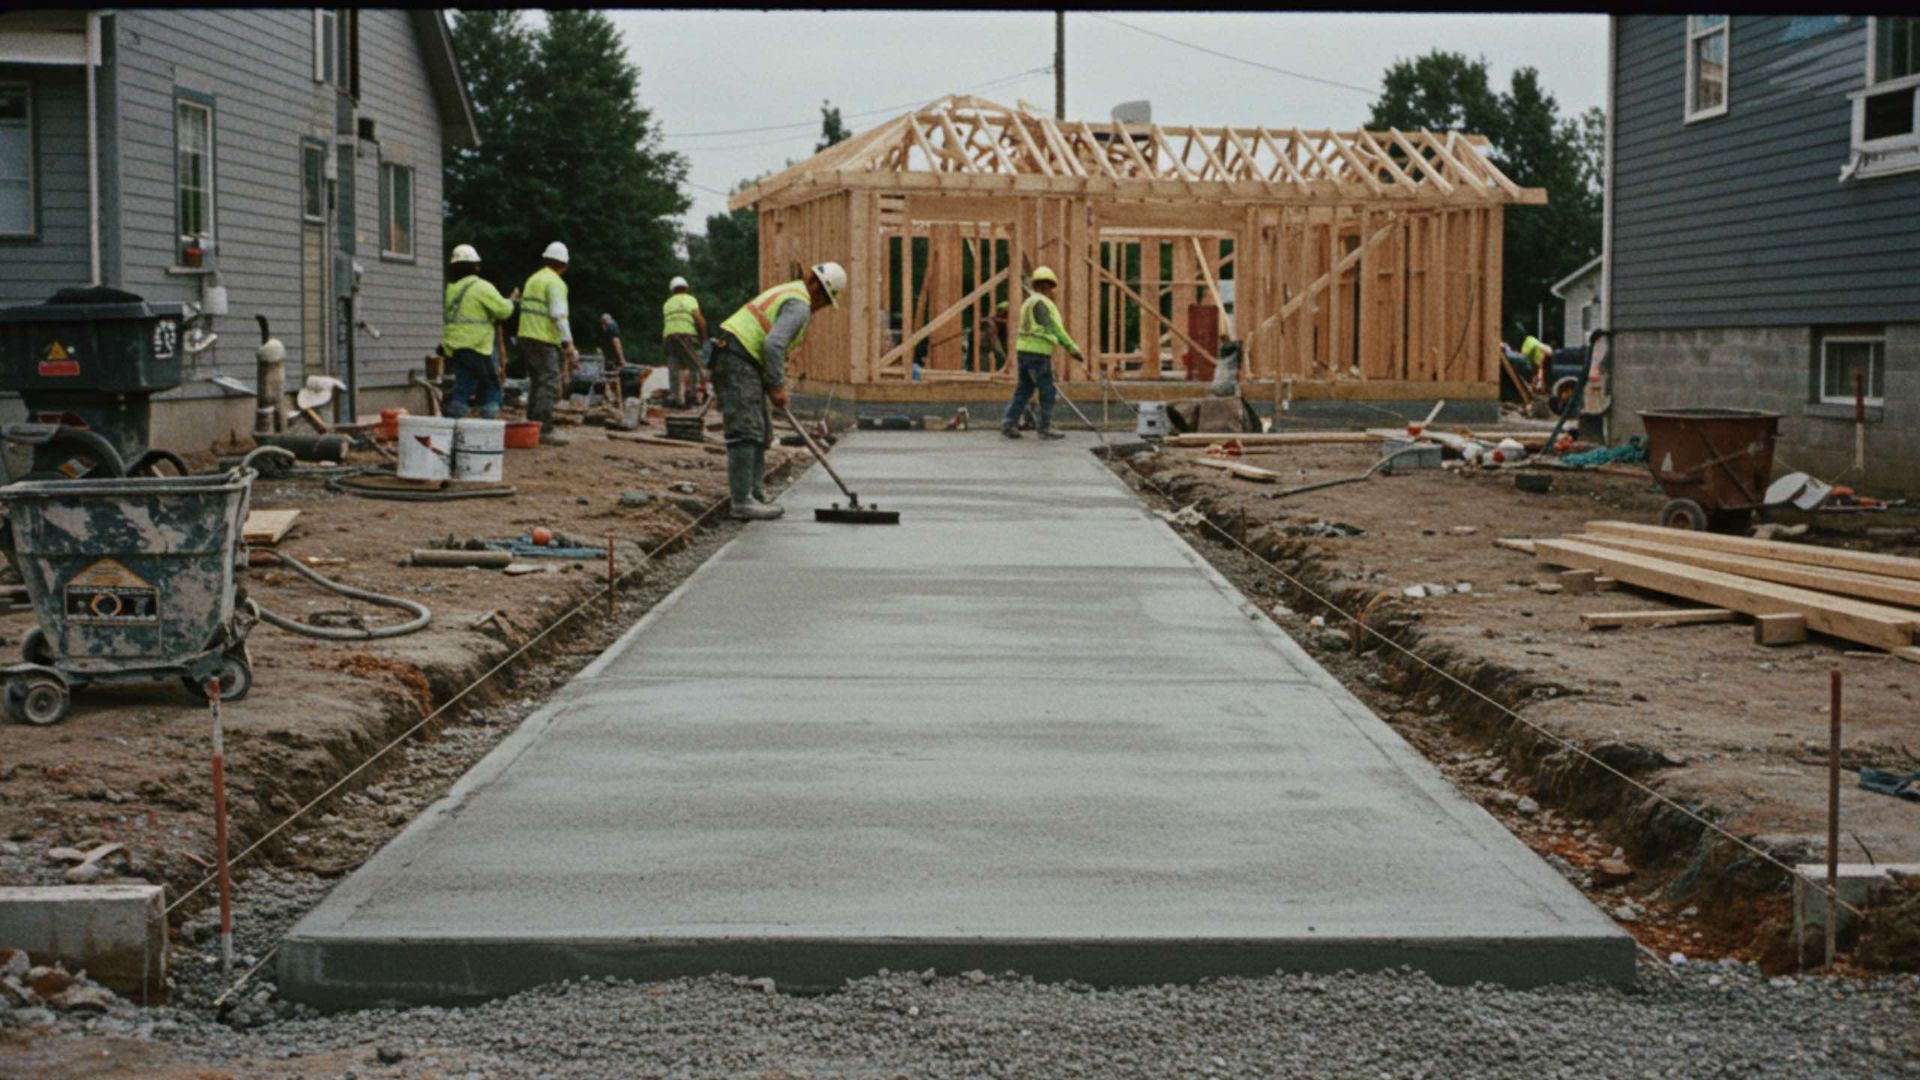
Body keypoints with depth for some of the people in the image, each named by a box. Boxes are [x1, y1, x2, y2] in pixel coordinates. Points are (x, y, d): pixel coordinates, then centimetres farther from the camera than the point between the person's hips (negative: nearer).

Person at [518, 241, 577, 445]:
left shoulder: (533, 279, 18)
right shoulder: (555, 283, -9)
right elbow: (559, 315, -19)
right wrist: (567, 342, -22)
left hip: (527, 335, 9)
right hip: (544, 339, -9)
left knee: (537, 382, 16)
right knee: (549, 383, -10)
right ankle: (544, 429, -15)